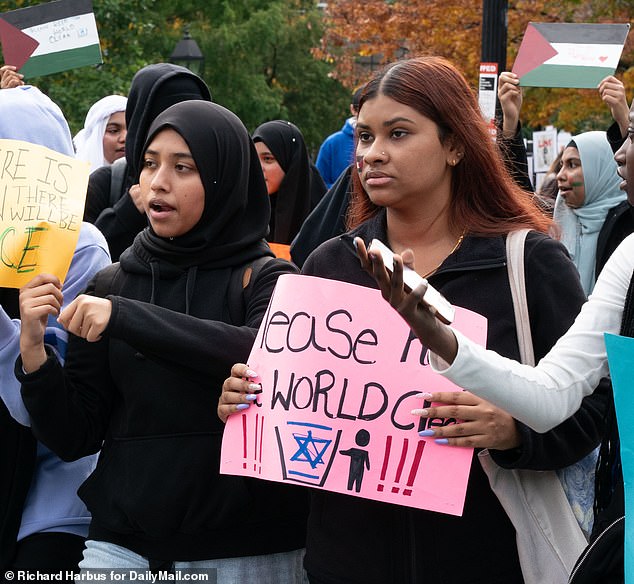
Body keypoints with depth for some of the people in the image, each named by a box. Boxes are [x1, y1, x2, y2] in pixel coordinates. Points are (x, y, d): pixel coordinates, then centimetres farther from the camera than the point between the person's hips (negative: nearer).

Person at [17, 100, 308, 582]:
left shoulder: (265, 279, -3)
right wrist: (34, 351, -12)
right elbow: (75, 438, 4)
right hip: (122, 540, 3)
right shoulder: (111, 285, 7)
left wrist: (126, 317, -26)